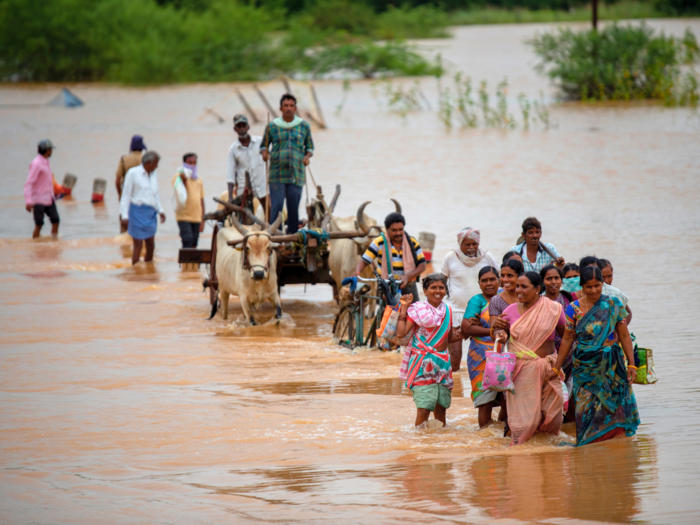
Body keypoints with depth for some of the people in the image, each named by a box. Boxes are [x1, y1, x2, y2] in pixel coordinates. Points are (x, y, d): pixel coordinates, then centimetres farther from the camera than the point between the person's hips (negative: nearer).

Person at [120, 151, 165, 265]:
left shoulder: (153, 175, 12)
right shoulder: (133, 173, -6)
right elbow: (126, 195, -6)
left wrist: (160, 210, 11)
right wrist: (124, 216, -12)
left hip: (150, 213, 6)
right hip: (137, 212, -6)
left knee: (151, 245, 7)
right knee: (138, 245, -6)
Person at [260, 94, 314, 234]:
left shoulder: (304, 126, 9)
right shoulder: (272, 126, 6)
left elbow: (310, 147, 16)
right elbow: (264, 145, 13)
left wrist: (307, 156, -4)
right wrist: (264, 153, -9)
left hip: (296, 174, 1)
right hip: (277, 174, -1)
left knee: (294, 208, 2)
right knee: (276, 206, -10)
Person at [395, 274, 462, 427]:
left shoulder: (447, 310, 11)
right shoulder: (417, 310, -5)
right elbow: (401, 333, -15)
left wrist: (458, 334, 0)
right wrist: (404, 308, -12)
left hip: (442, 362, 5)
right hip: (423, 362, -5)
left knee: (441, 406, 9)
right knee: (424, 408, -11)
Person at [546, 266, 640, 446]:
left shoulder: (613, 305, 1)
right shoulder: (574, 309, 0)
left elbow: (624, 336, 4)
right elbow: (567, 339, 7)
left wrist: (631, 364, -2)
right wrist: (556, 369, 8)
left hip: (611, 367, 0)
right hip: (585, 368, 0)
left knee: (614, 404, -4)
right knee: (587, 410, -4)